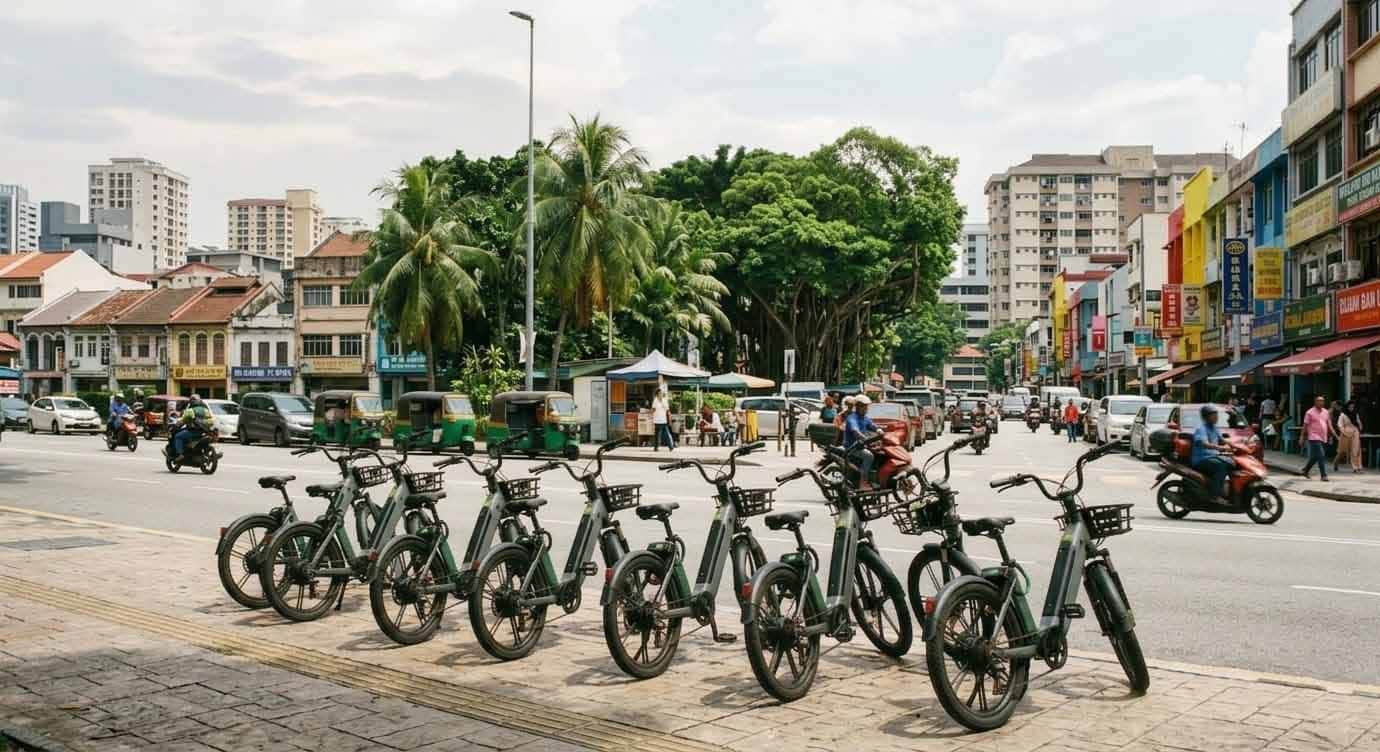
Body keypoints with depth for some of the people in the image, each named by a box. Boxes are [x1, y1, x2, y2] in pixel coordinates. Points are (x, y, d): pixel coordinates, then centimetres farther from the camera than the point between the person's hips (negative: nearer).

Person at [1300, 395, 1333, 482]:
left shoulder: (1326, 412, 12)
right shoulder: (1310, 412, -5)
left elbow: (1329, 424, 15)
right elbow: (1305, 425, -4)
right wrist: (1302, 437, -5)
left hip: (1323, 438, 7)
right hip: (1314, 438, -7)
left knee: (1315, 457, 12)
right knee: (1321, 456, -13)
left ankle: (1305, 471, 28)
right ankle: (1324, 475, -11)